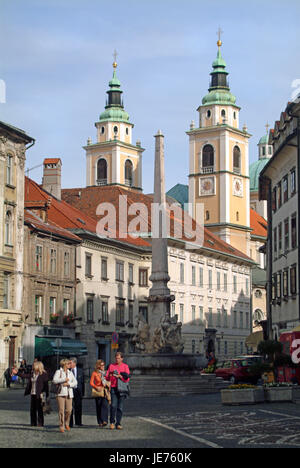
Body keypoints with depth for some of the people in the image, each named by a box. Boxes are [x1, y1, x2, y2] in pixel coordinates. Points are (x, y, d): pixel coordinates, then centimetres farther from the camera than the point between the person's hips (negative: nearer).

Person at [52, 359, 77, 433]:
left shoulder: (70, 373, 17)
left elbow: (75, 382, 9)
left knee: (69, 410, -3)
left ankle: (67, 424, 18)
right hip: (61, 393, -4)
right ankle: (61, 426, 0)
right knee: (61, 410, -6)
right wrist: (64, 379, -11)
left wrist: (68, 384, -7)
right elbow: (55, 380, -11)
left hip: (69, 393, 4)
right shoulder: (58, 372, 3)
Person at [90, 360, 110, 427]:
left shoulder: (106, 373, 9)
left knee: (105, 405, -17)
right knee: (98, 407, 1)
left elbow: (110, 381, 15)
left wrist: (108, 385, -5)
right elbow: (91, 383, 2)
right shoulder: (95, 373, 4)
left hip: (105, 391, 0)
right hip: (98, 391, 0)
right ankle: (100, 422, 9)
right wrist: (96, 387, -13)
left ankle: (104, 421, -25)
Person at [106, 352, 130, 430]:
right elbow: (107, 378, 8)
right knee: (113, 406, -14)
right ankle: (112, 422, 0)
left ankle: (118, 424, 6)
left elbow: (127, 379, -2)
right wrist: (110, 375, -13)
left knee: (120, 407, -1)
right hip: (113, 388, 0)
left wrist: (119, 376, -16)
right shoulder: (111, 366, 10)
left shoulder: (125, 366, 6)